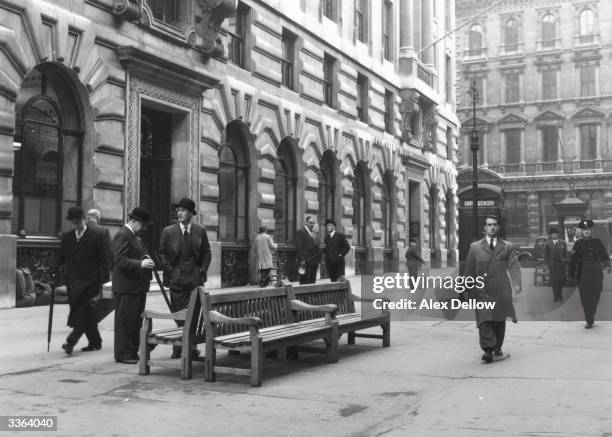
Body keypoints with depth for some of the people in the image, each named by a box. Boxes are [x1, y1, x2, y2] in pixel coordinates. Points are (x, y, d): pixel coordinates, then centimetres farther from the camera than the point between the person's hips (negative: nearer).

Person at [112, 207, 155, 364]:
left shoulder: (136, 237, 19)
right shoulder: (122, 235, -12)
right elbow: (121, 260, -21)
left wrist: (147, 260, 9)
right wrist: (140, 264, -32)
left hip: (138, 287, 10)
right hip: (126, 287, -10)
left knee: (136, 321, 14)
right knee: (125, 321, -3)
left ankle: (133, 351, 23)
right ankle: (122, 353, 4)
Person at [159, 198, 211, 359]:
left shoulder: (200, 230, 5)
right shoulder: (168, 231, 2)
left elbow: (206, 252, 11)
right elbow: (162, 253, 6)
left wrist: (203, 270, 1)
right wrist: (169, 270, -3)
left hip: (195, 277, 1)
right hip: (176, 277, -1)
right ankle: (178, 348, 8)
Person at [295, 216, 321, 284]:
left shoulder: (314, 233, 20)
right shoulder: (300, 232, -6)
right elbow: (299, 247, -13)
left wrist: (318, 259, 12)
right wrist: (302, 260, -20)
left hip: (314, 263, 8)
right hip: (305, 262, -8)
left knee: (312, 282, 9)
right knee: (305, 282, -6)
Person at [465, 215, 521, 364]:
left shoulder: (507, 247, 10)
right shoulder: (475, 247, 9)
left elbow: (514, 266, -2)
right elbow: (469, 271, 10)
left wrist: (516, 283, -19)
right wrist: (470, 292, 6)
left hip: (501, 291, 1)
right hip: (482, 291, -1)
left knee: (500, 322, 9)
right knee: (484, 321, -14)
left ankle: (497, 351, 23)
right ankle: (488, 350, -15)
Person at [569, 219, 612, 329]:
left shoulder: (598, 242, 8)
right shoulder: (578, 244, 5)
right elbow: (573, 260, 4)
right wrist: (572, 273, 1)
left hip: (596, 273, 1)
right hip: (583, 273, -1)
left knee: (595, 296, 5)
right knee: (585, 298, -4)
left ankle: (591, 318, 26)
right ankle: (589, 321, 3)